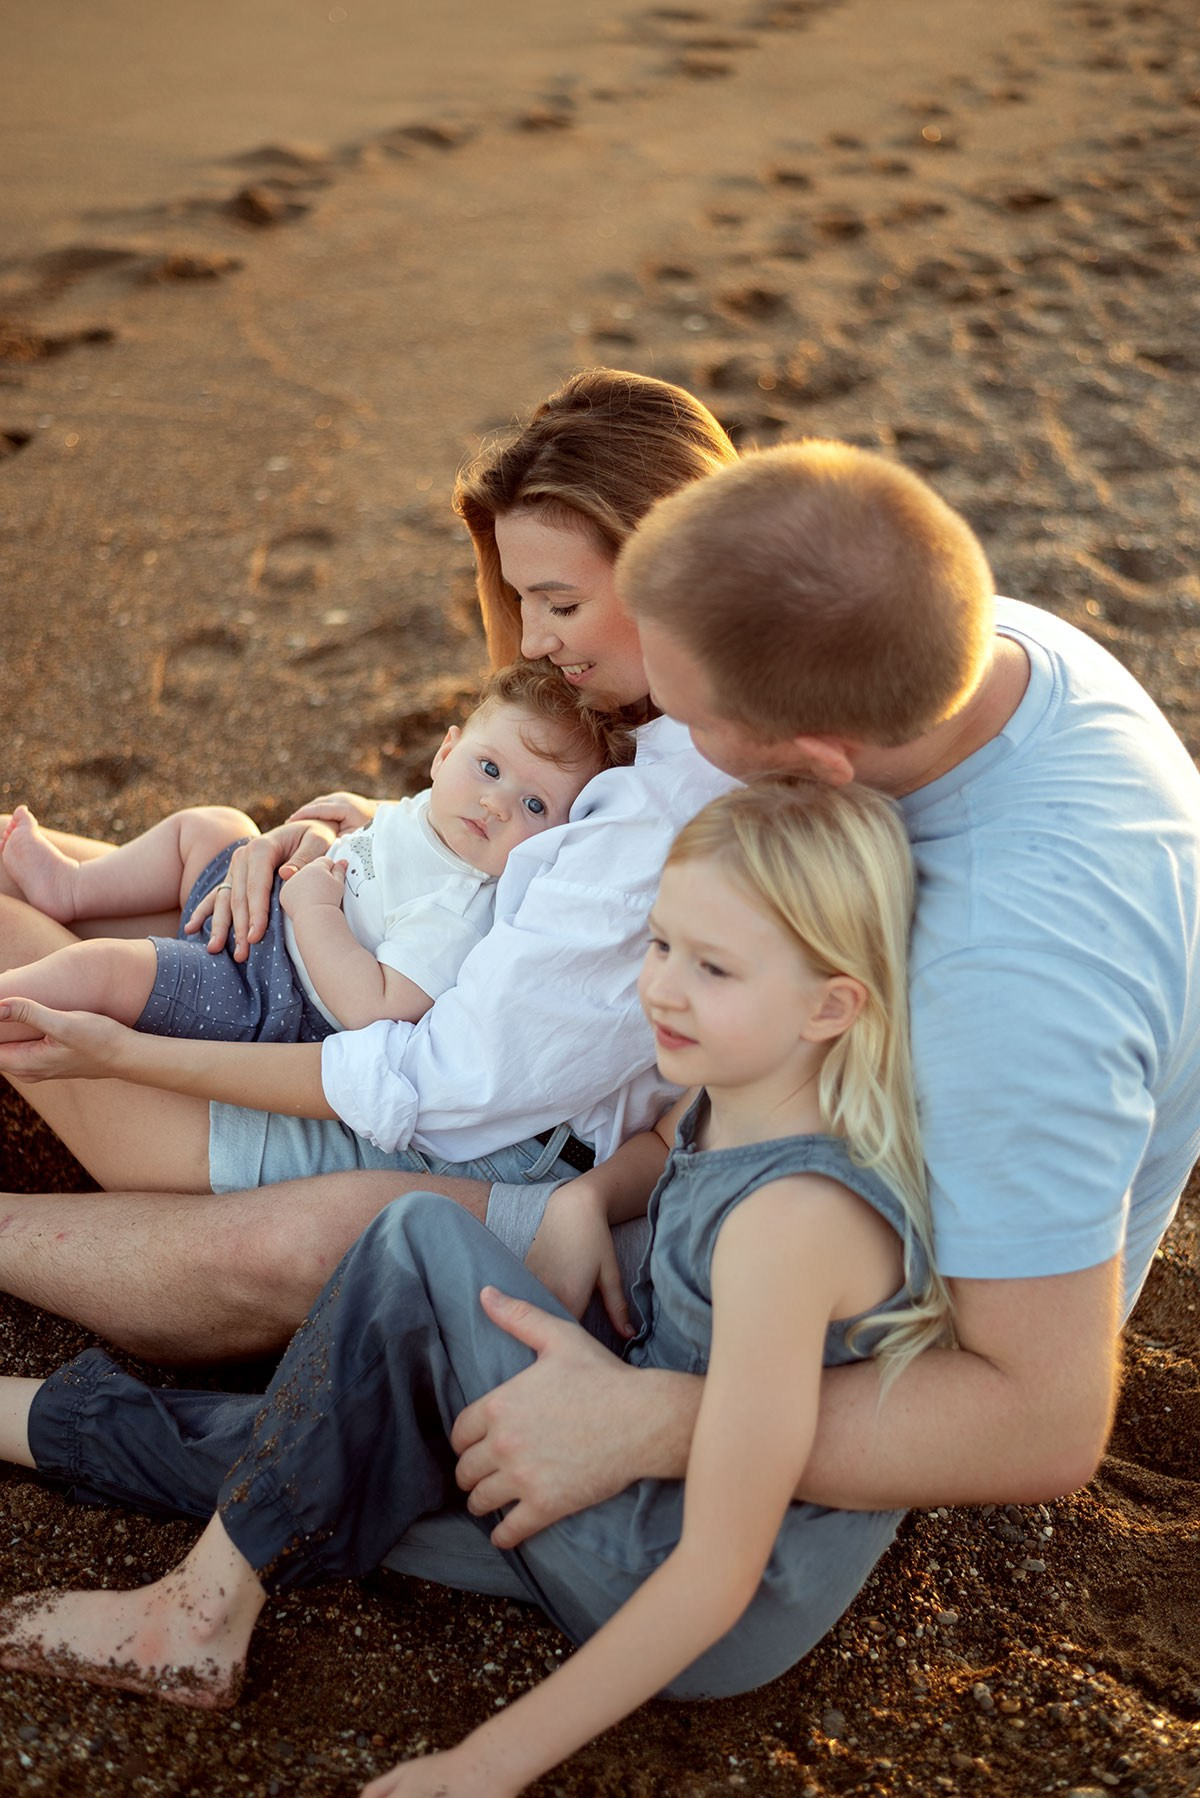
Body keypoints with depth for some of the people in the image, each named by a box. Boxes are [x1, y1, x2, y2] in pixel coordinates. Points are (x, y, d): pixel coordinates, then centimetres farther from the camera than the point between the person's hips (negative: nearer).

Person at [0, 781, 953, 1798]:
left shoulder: (791, 1217, -30)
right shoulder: (739, 1099, -4)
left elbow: (718, 1573, -28)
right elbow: (665, 1150, 22)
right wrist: (583, 1203, -2)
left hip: (724, 1625, -9)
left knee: (418, 1245, -13)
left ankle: (213, 1602, -2)